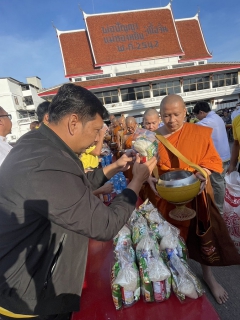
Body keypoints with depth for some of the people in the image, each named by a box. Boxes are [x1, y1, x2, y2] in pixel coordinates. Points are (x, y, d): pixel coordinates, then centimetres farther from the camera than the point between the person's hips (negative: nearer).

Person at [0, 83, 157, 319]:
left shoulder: (36, 142, -3)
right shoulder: (47, 167, -36)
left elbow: (75, 186, 10)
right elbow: (106, 226, -27)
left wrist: (114, 167, 5)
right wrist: (137, 180, -14)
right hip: (27, 294, -9)